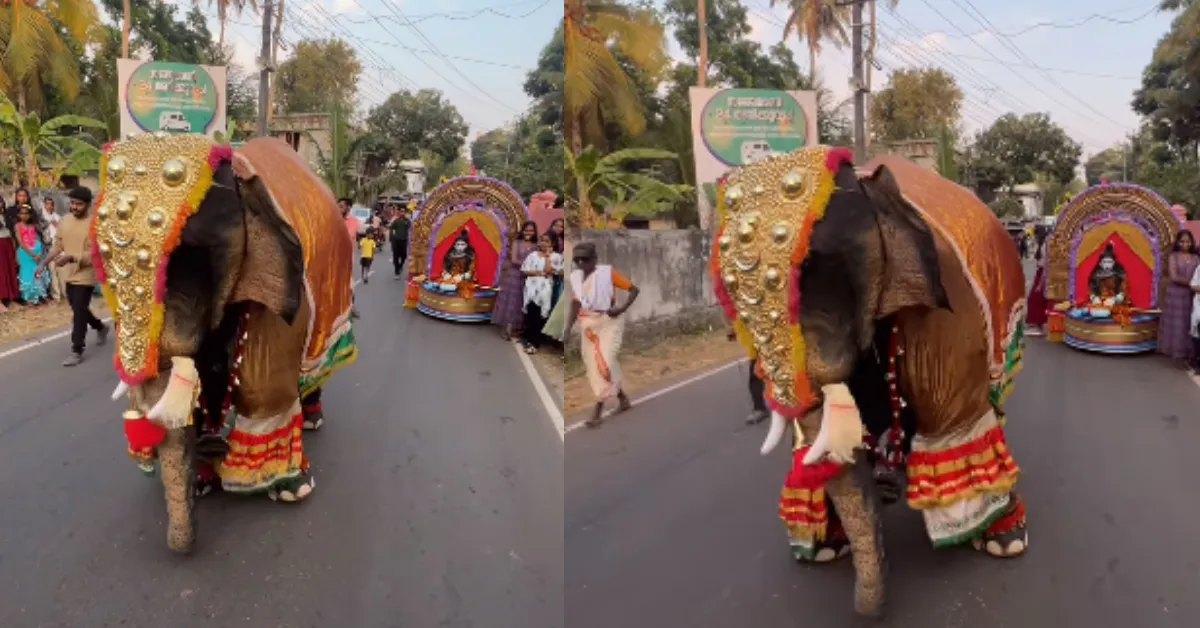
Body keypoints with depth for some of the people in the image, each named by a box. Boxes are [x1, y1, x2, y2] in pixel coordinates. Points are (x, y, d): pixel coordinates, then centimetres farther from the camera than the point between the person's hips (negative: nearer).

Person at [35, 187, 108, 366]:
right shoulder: (64, 221, 4)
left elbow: (94, 253, -21)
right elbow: (57, 245, 12)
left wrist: (71, 258, -30)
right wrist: (44, 263, 5)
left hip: (86, 275, -7)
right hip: (69, 274, 7)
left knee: (79, 313, -6)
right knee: (79, 309, 20)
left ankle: (77, 351, 2)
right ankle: (100, 328, 45)